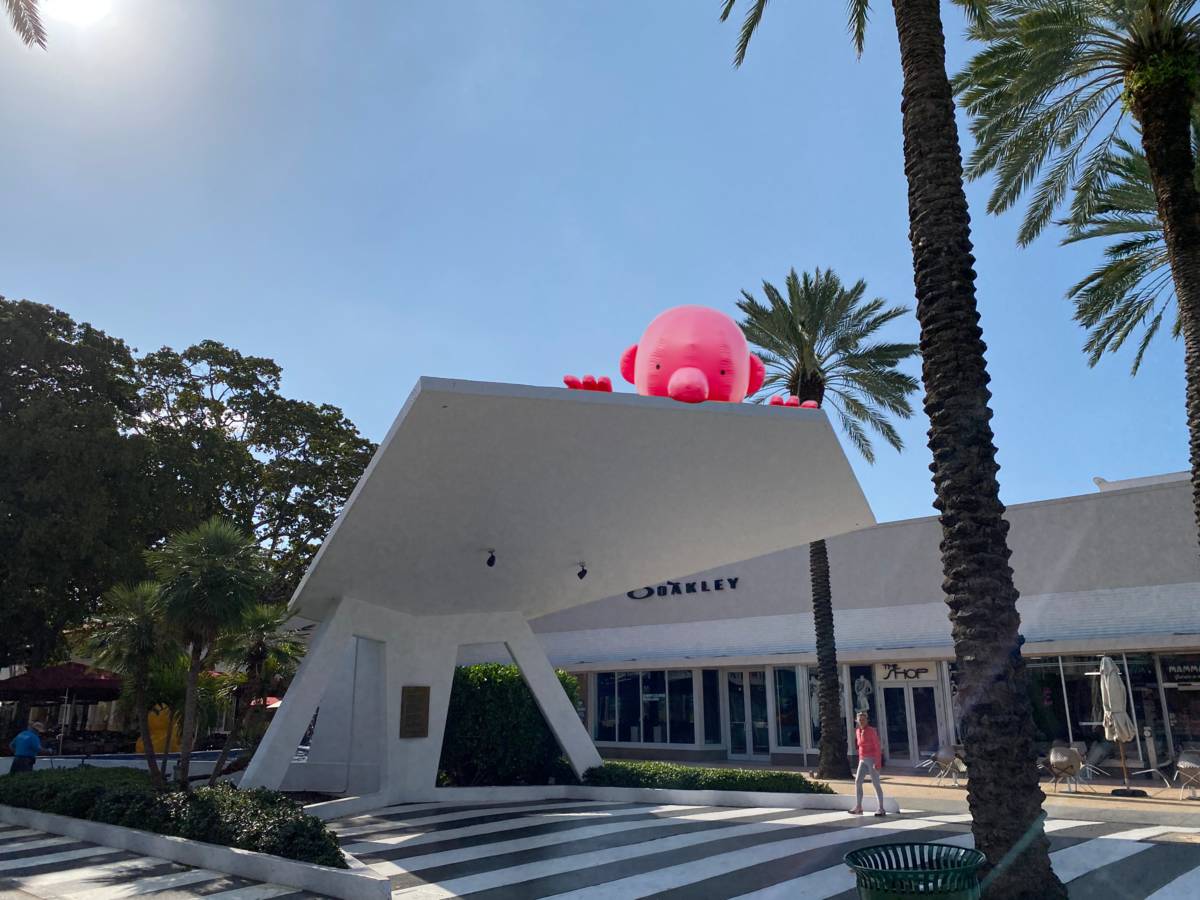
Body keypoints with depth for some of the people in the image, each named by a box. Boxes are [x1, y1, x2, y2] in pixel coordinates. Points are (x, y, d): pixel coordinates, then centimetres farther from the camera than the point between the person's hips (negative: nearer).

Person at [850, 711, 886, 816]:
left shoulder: (872, 731, -12)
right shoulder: (858, 731, 10)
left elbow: (878, 747, -13)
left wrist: (878, 763, -19)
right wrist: (860, 761, 19)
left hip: (872, 759, -7)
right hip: (863, 761, 7)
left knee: (875, 784, -3)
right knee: (857, 782, -2)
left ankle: (881, 809, 6)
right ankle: (858, 807, 2)